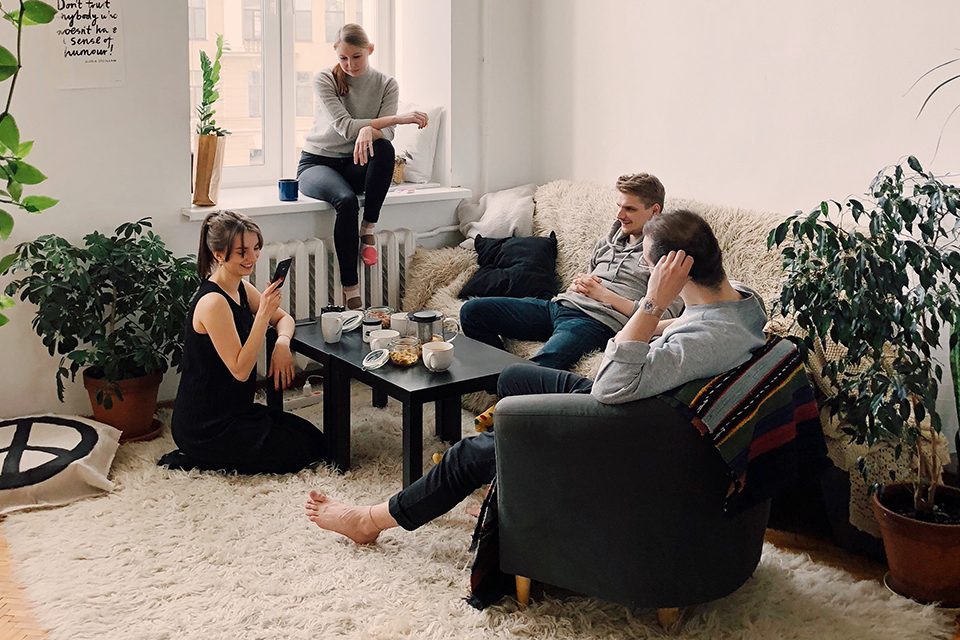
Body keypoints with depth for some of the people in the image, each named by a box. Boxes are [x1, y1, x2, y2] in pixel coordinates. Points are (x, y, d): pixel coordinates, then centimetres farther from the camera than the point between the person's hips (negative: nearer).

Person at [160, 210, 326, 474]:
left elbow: (284, 319, 14)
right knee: (301, 453, -3)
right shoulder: (213, 302, -25)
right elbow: (240, 370, -25)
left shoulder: (241, 289, 3)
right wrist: (263, 314, -32)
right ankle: (196, 460, -2)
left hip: (233, 410, 9)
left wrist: (282, 343, -9)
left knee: (314, 440, 15)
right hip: (205, 426, -9)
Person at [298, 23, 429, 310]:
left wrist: (369, 130, -40)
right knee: (346, 201, -36)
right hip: (317, 161, -2)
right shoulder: (325, 80, -8)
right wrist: (399, 118, -29)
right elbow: (344, 126, -21)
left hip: (355, 165, 2)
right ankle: (351, 292, -35)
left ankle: (368, 231, -25)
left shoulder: (386, 85, 1)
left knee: (384, 148, -34)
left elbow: (386, 133, -13)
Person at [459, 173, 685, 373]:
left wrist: (604, 294, -8)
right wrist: (578, 285, 6)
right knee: (472, 310, -5)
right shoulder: (607, 241, 24)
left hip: (597, 321, -8)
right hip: (560, 304, 8)